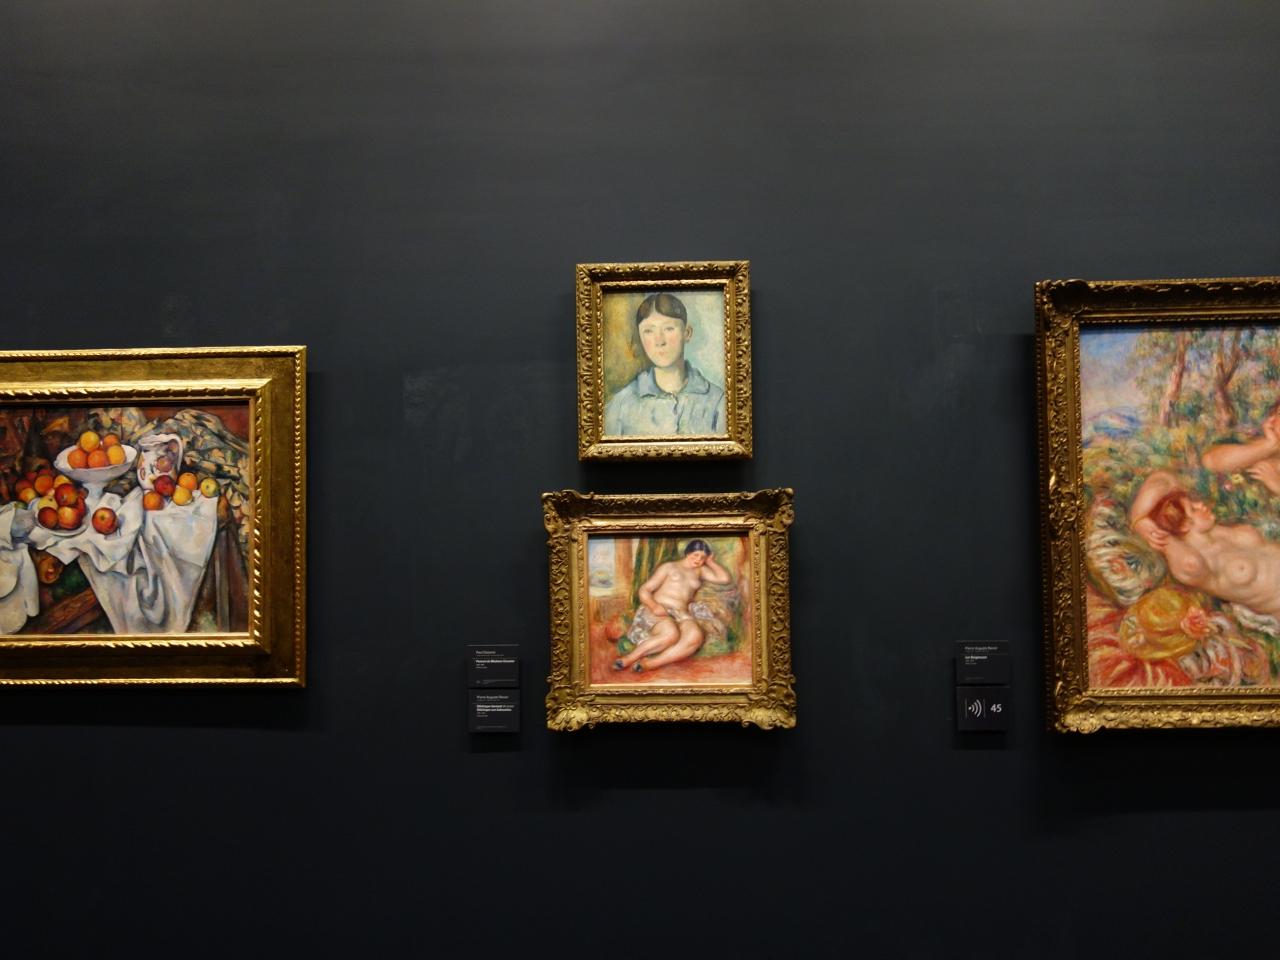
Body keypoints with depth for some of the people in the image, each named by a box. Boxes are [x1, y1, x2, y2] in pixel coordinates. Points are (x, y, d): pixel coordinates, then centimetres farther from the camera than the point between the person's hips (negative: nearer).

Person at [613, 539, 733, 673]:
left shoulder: (700, 571, 26)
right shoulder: (669, 567, 13)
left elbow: (725, 578, 14)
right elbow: (644, 590, 5)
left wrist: (710, 562, 20)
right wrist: (654, 606, -15)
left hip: (681, 615, 3)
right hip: (657, 611, -3)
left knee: (695, 636, -35)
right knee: (670, 634, -40)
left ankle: (649, 664, -45)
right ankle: (629, 659, -36)